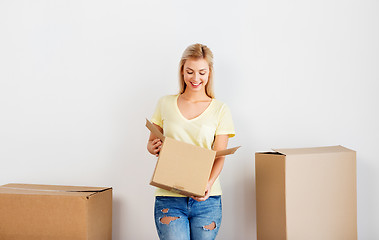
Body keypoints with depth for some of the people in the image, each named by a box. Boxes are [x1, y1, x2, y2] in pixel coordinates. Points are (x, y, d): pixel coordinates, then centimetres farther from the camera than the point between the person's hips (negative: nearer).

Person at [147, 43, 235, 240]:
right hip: (169, 197, 0)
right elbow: (152, 142, 15)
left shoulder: (220, 110, 5)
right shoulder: (165, 104, 8)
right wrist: (153, 147, -9)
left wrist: (208, 184, -19)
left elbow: (219, 157, 0)